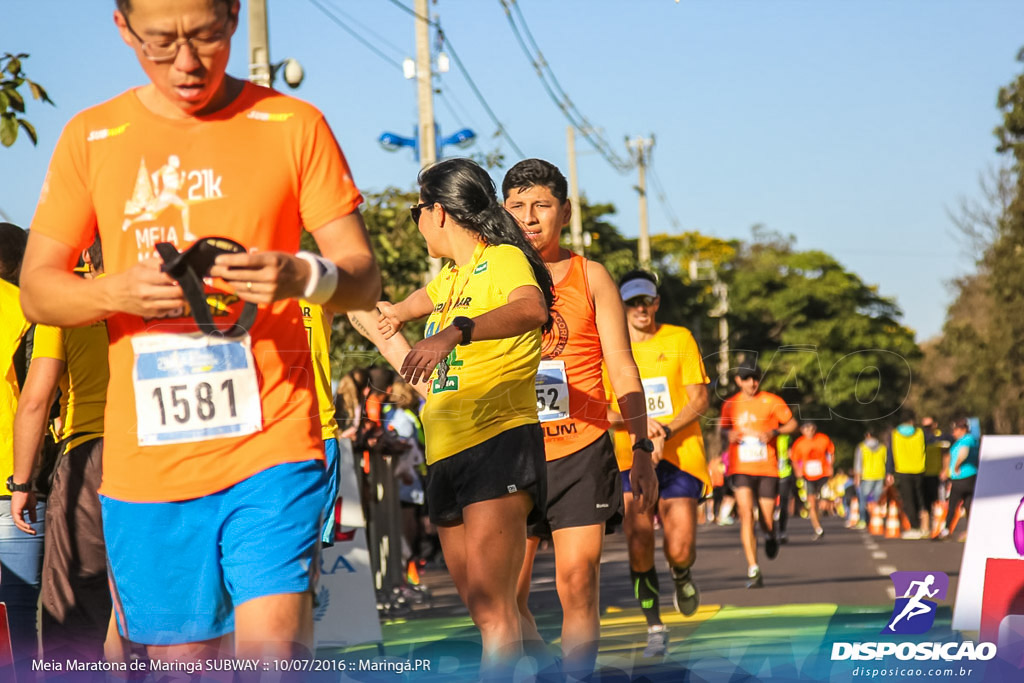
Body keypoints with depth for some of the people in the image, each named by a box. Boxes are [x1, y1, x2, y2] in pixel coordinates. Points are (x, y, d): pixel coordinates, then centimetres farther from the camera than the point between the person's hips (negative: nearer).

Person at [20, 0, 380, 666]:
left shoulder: (293, 126, 4)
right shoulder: (90, 137, 8)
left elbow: (364, 278, 2)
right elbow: (36, 288, 8)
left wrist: (302, 276, -22)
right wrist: (117, 291, -14)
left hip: (271, 449, -2)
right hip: (145, 463, 2)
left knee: (273, 653, -19)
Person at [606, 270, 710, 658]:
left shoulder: (679, 339, 3)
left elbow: (699, 399, -1)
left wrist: (664, 431, -16)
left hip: (680, 455, -1)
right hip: (631, 458, 1)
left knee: (679, 550, -10)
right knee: (639, 547, -11)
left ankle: (681, 577, 27)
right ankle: (654, 629, 3)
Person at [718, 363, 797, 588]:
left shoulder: (772, 402, 0)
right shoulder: (730, 404, 7)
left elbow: (792, 424, 4)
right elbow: (723, 428, 19)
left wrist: (773, 432, -14)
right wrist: (728, 435, -4)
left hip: (767, 469, -1)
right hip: (741, 469, 1)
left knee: (767, 521, 1)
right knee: (746, 514, -16)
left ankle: (771, 536, 42)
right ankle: (753, 570, -14)